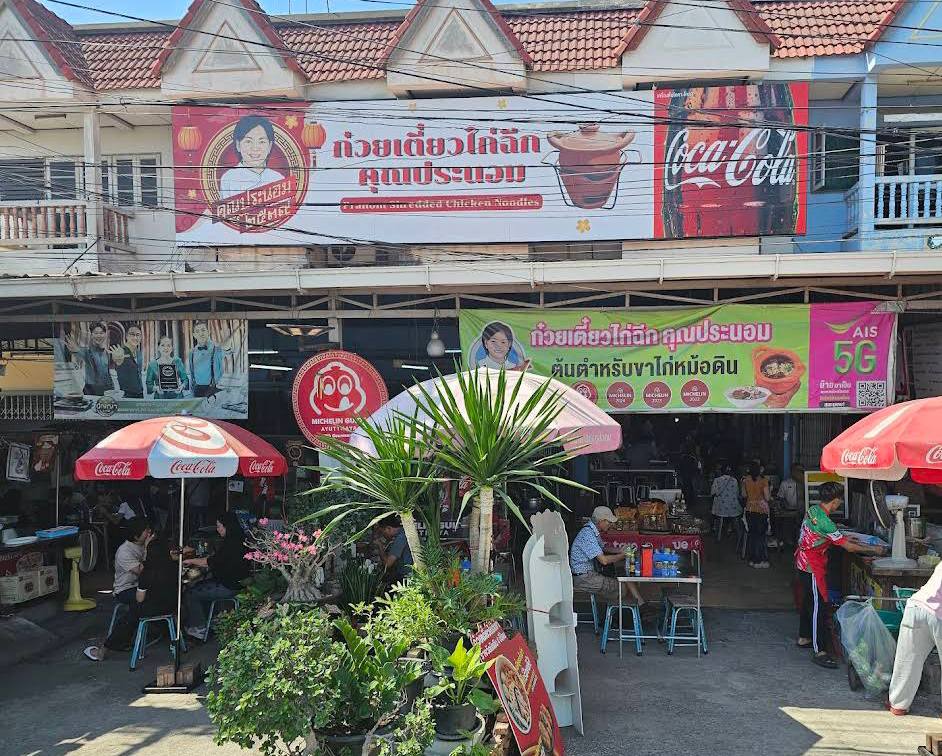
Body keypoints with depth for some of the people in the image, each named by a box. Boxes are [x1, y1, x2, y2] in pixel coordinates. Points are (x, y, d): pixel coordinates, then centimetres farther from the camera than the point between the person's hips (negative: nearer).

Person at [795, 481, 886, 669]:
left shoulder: (813, 510, 3)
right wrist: (874, 550, -9)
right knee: (819, 606, -7)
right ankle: (820, 652, -4)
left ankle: (804, 638, 34)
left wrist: (844, 539, 16)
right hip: (812, 568, -10)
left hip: (804, 563, 10)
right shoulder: (824, 521, -26)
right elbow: (848, 547, -20)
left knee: (809, 601, 21)